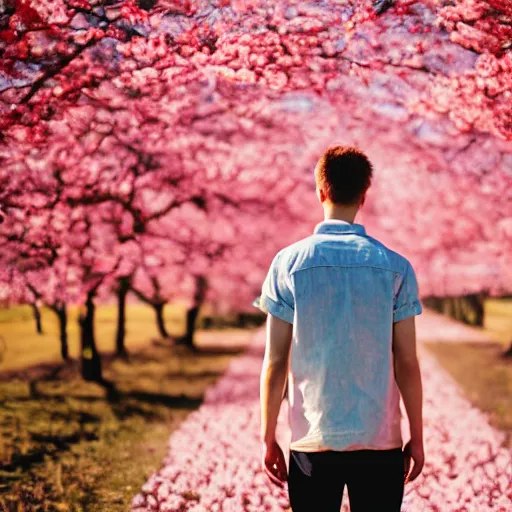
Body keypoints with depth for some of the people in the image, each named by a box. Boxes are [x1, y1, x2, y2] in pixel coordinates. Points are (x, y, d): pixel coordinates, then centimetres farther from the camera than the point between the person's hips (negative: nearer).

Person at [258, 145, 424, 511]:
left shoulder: (288, 263, -4)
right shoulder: (395, 267, -3)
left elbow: (275, 361, -3)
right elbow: (407, 363, -2)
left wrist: (268, 438, 5)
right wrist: (417, 438, 8)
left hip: (312, 443, 0)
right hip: (381, 441, 0)